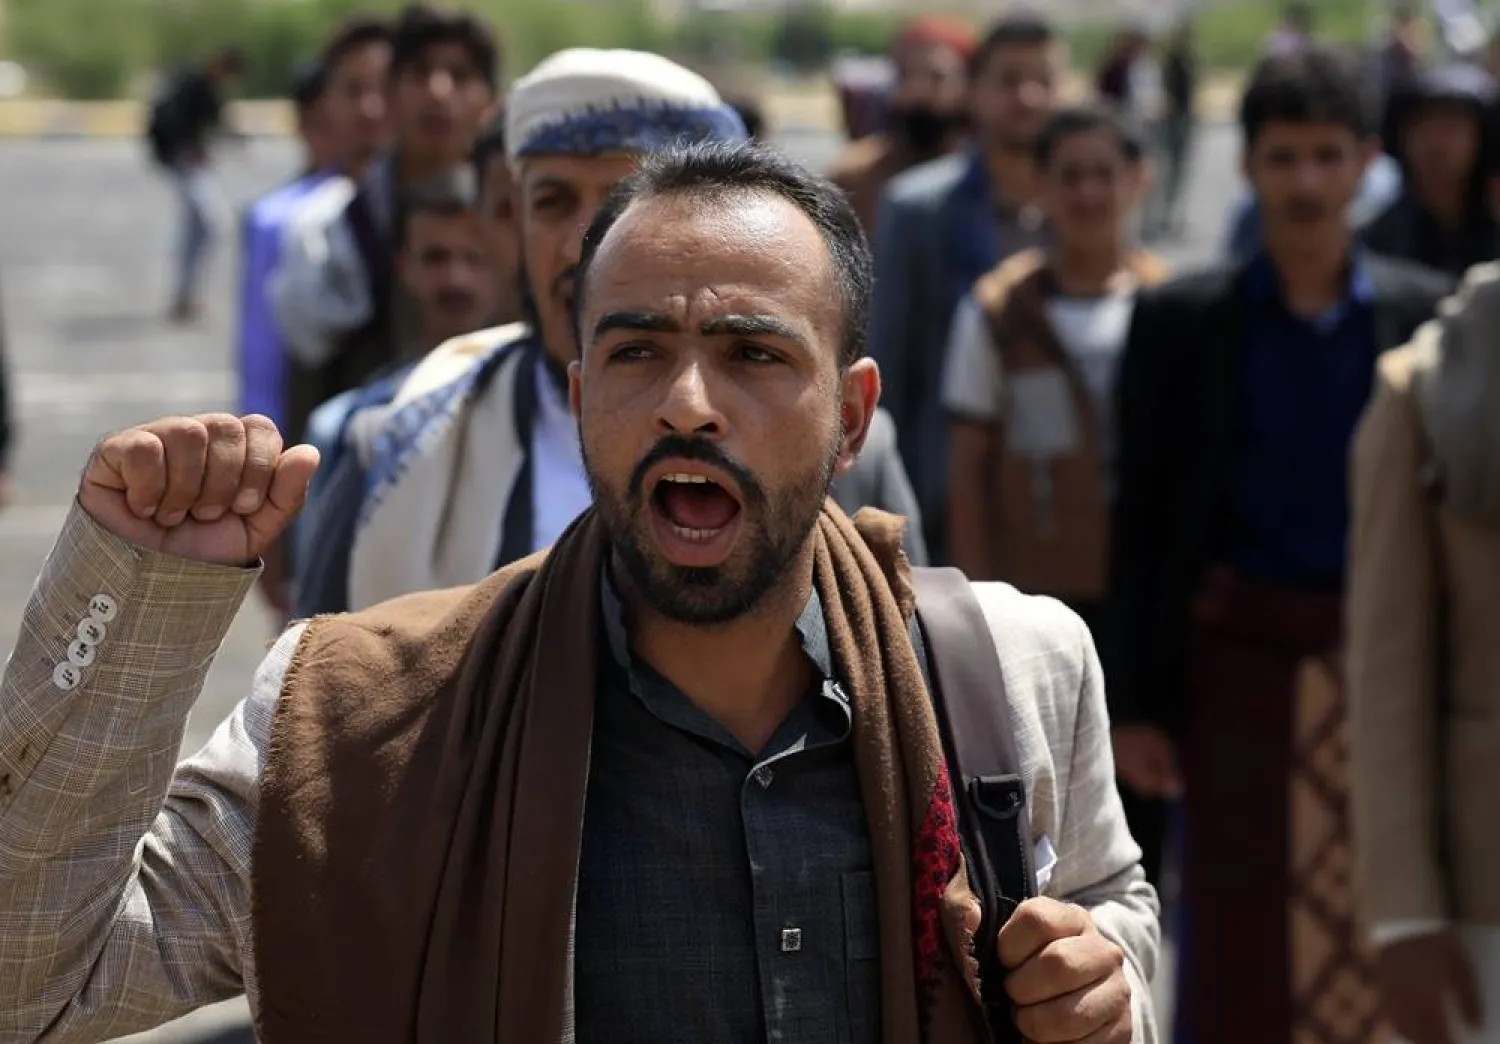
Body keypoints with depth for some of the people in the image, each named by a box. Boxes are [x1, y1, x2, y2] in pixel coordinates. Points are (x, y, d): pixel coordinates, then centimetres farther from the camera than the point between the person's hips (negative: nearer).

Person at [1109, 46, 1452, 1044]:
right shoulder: (1182, 320, 1)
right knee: (1238, 944, 1)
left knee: (1379, 940, 4)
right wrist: (1136, 704, -2)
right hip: (1241, 660, -1)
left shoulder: (1427, 316, 4)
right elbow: (1142, 519, 2)